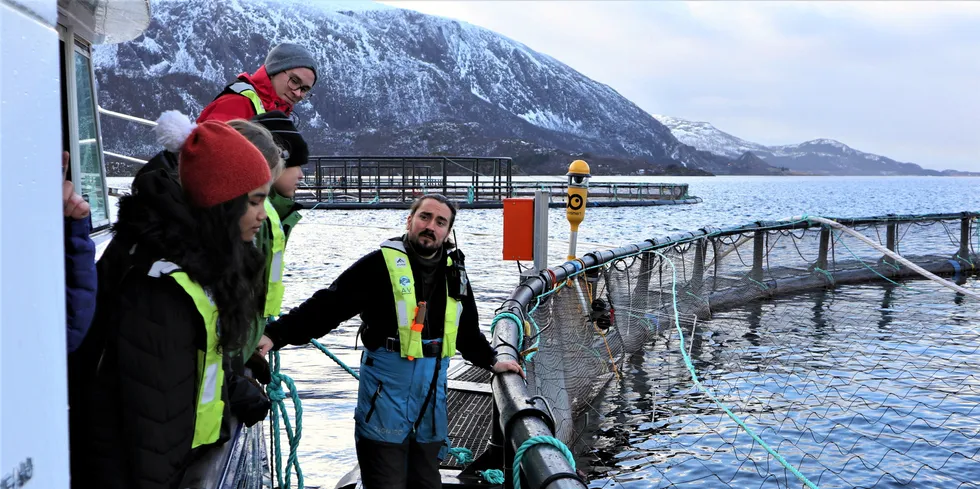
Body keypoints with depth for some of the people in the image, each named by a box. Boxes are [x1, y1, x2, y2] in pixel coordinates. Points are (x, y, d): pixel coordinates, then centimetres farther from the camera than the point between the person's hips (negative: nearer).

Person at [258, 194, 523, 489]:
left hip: (433, 381, 6)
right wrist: (275, 335, -26)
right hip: (387, 381, -5)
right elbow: (327, 306, -16)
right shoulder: (381, 263, -10)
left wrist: (491, 361, 27)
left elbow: (467, 329, 24)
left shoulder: (454, 272, 8)